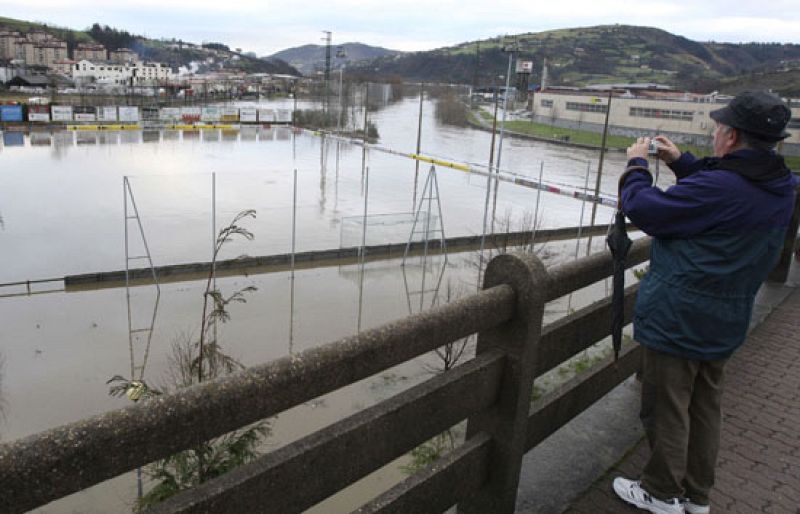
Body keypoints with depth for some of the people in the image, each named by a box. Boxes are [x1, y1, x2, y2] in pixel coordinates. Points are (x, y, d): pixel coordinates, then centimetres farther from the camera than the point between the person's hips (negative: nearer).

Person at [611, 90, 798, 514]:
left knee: (666, 410, 9)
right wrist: (680, 161, 13)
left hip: (677, 319, -8)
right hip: (725, 324, 8)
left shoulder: (718, 188, -26)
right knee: (705, 407, 20)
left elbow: (643, 209, -19)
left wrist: (636, 164, -3)